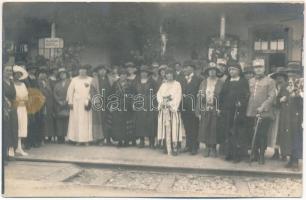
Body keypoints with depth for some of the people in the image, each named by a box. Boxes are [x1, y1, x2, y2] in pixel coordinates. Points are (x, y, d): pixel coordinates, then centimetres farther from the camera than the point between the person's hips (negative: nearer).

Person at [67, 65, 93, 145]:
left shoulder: (90, 80, 4)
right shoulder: (74, 80, 6)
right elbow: (70, 91, 4)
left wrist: (90, 101, -10)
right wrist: (70, 102, -3)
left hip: (86, 103, 0)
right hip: (76, 103, 0)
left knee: (86, 121, 1)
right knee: (76, 121, 0)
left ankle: (86, 139, 5)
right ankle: (77, 139, 4)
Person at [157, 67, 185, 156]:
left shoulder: (177, 84, 5)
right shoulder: (163, 85, 19)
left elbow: (178, 97, -5)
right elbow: (159, 94, 10)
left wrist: (170, 103, -15)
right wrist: (162, 102, -9)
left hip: (173, 108, -4)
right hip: (163, 109, 4)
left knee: (173, 127, -9)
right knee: (165, 127, 0)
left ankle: (175, 148, -8)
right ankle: (166, 147, 5)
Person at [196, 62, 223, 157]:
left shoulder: (220, 83, 1)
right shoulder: (203, 83, 8)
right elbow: (199, 97, 5)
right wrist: (198, 111, -1)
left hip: (215, 110, -2)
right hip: (205, 110, 2)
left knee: (214, 129, 1)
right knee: (204, 129, 4)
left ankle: (213, 148, 15)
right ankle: (207, 147, 18)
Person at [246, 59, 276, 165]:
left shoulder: (270, 81, 2)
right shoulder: (250, 81, 14)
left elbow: (272, 96, -7)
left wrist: (262, 107, -18)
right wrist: (247, 108, 4)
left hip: (264, 113, -4)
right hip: (251, 113, 4)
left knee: (262, 135, 0)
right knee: (252, 135, 7)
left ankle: (262, 156, 12)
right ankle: (255, 154, 23)